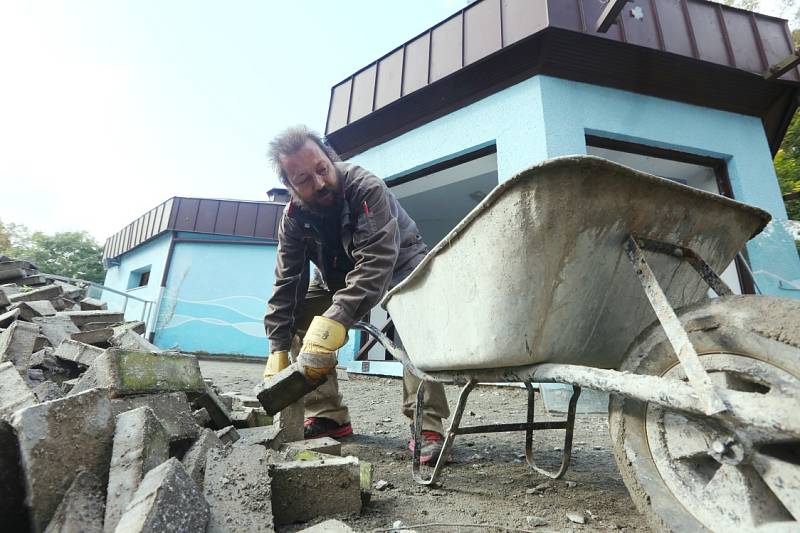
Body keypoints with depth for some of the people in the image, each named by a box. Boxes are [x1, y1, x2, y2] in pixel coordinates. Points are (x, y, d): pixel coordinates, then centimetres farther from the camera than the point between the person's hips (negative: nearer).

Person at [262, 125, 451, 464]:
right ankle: (328, 417, -4)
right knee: (298, 314, -10)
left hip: (398, 266, -5)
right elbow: (287, 285, -17)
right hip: (340, 277, 5)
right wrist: (278, 350, -25)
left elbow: (375, 263, -46)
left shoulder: (367, 188, -33)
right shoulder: (293, 218, -16)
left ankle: (427, 424, -26)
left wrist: (335, 319, -59)